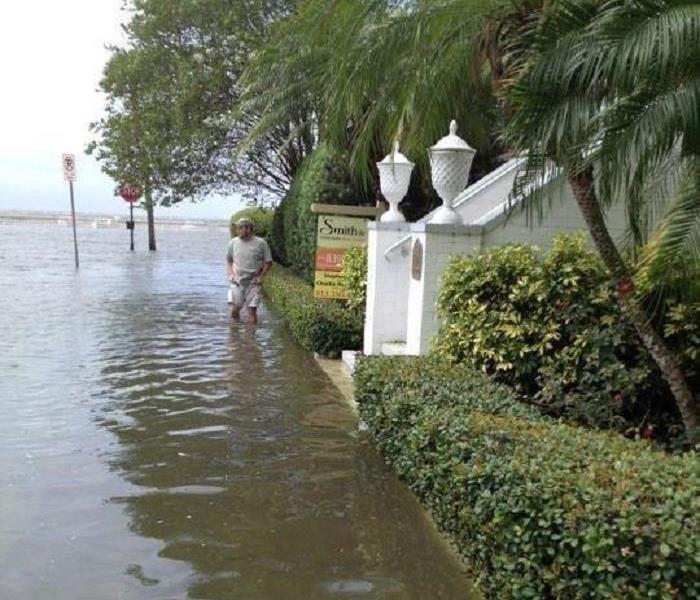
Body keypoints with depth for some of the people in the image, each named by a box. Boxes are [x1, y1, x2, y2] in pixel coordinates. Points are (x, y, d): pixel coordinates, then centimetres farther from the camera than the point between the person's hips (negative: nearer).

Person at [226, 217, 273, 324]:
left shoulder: (260, 243, -5)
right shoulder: (233, 242, 2)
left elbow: (268, 262, 3)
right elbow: (229, 260, 17)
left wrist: (261, 276, -6)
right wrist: (231, 273, 3)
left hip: (253, 283, -2)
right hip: (237, 282, 2)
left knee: (252, 311, -2)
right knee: (233, 311, -5)